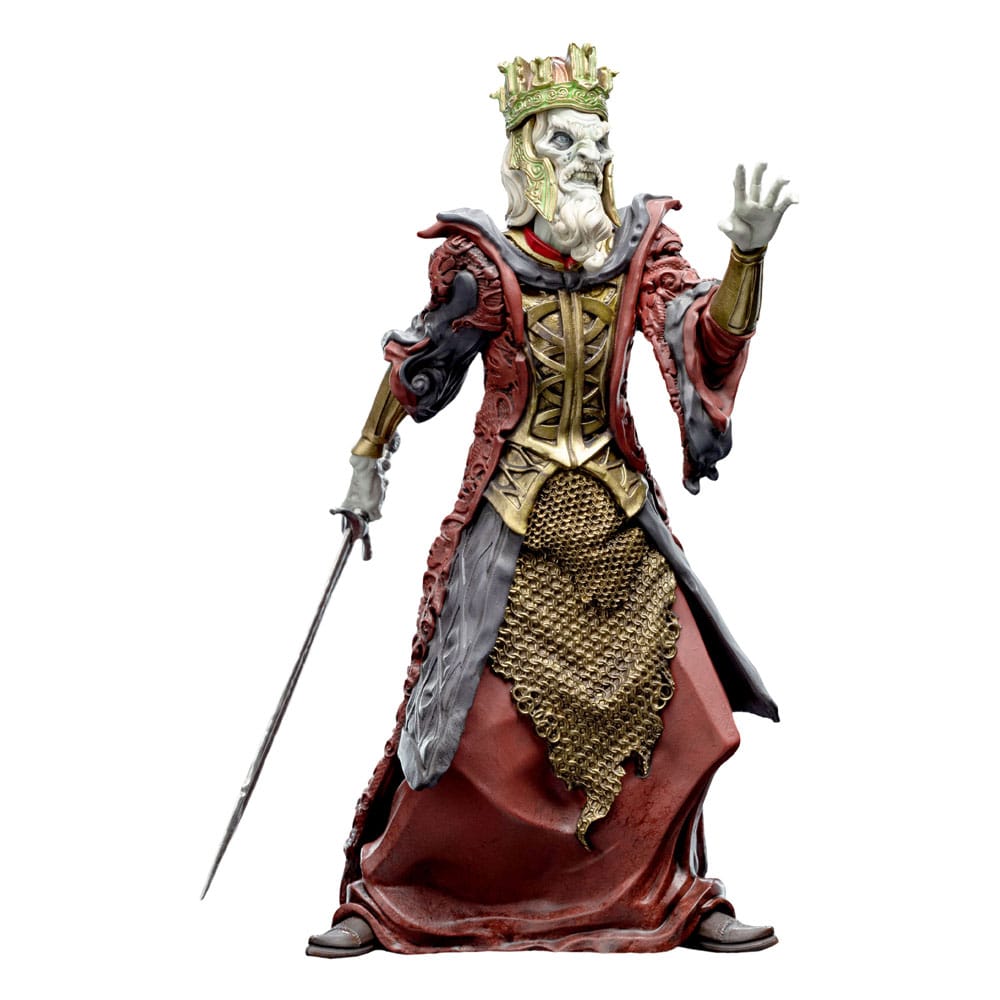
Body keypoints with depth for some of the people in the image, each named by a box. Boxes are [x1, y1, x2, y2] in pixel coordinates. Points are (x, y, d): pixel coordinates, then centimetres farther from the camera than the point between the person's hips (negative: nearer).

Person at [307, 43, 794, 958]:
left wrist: (748, 254, -27)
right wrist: (368, 460, 8)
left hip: (617, 514, 4)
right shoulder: (484, 262, -8)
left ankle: (679, 897, 21)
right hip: (511, 516, -4)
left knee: (678, 701, 3)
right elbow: (414, 365, 3)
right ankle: (375, 899, 12)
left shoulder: (640, 252, 1)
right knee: (472, 715, -5)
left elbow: (715, 335, -11)